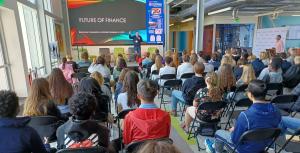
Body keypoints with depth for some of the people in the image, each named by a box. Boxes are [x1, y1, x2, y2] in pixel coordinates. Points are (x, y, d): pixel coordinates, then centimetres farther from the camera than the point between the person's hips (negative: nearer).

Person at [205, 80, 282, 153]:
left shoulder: (245, 115, -36)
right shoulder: (276, 111, -17)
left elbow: (235, 140, -23)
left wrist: (233, 130, 0)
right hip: (263, 146, 6)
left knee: (218, 133, 16)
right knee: (233, 129, 29)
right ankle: (215, 146, 48)